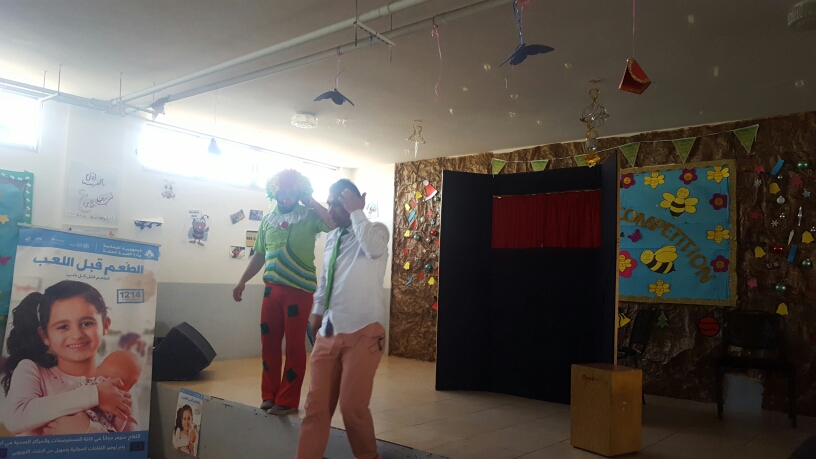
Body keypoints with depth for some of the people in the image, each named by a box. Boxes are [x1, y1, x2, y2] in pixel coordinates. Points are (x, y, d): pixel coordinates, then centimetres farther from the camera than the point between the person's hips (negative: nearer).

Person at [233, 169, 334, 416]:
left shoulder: (309, 216, -3)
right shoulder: (268, 219, 12)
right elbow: (260, 255, 19)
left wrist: (312, 203, -14)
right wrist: (242, 281, 17)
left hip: (300, 290, -5)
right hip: (272, 288, 5)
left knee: (294, 345, 1)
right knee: (269, 342, 9)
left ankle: (288, 400, 10)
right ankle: (269, 395, 23)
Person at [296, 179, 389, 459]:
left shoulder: (375, 230, -3)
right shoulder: (331, 238, 16)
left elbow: (374, 249, -28)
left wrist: (356, 212, -18)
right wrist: (317, 310, 24)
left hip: (362, 332, -6)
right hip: (329, 332, 6)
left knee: (353, 407, -3)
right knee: (317, 405, 5)